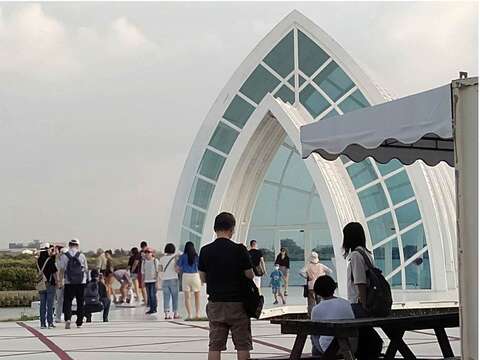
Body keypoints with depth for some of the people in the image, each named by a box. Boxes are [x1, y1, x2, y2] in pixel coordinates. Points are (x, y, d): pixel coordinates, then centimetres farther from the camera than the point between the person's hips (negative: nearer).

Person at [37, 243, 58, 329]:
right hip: (50, 284, -5)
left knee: (42, 304, 8)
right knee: (50, 304, -1)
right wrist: (57, 281, 1)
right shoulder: (50, 260, -12)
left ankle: (42, 323, 9)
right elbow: (54, 272, -13)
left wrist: (52, 255, 27)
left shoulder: (38, 260, 5)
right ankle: (50, 322, -1)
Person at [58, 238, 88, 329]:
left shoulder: (64, 256, -1)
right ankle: (79, 322, 12)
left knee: (67, 301, 3)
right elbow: (86, 269, 5)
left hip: (69, 282, -1)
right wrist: (86, 278, 20)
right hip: (81, 282, 1)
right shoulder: (82, 256, 1)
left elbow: (61, 270, -2)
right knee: (80, 302, 9)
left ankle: (67, 318, -18)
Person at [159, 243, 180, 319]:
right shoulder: (175, 257, -6)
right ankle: (175, 313, 5)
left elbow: (161, 270, 7)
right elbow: (176, 269, -11)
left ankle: (167, 313, -2)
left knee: (166, 297, 3)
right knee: (175, 296, 4)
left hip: (164, 279, 3)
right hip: (173, 279, -3)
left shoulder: (162, 258, 4)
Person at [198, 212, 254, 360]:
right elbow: (250, 276, -5)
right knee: (242, 345, 6)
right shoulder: (239, 249, -11)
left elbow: (203, 278, 6)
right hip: (237, 303, -3)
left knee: (214, 345, 7)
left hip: (215, 304, 3)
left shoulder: (205, 251, -2)